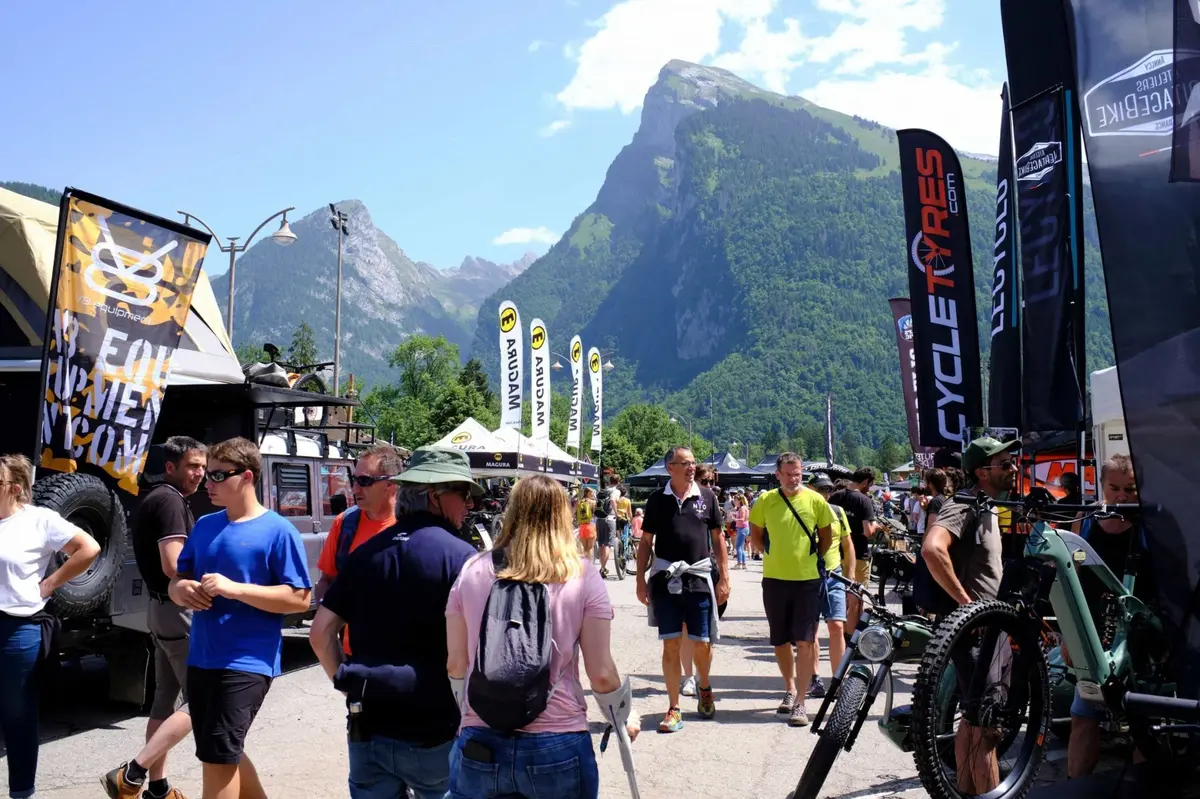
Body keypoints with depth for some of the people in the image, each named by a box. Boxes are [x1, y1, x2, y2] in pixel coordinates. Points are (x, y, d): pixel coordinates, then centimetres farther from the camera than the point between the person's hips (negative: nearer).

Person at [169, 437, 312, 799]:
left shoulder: (277, 531, -11)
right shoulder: (204, 525, 9)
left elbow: (300, 599, -15)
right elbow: (178, 579, 17)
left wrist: (235, 589, -23)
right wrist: (182, 589, -8)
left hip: (247, 663, -7)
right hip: (201, 659, 7)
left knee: (217, 757, -8)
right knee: (223, 755, 18)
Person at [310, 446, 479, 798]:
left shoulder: (365, 552, 4)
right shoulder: (460, 556, -12)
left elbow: (321, 632, 5)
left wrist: (348, 684, 11)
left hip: (368, 729, 4)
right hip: (434, 732, -4)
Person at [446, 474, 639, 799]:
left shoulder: (472, 571, 2)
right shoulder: (583, 577, -3)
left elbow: (455, 664, 7)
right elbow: (602, 674, -4)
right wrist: (624, 717, 15)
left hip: (479, 744, 1)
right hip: (558, 747, -1)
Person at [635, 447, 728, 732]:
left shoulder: (707, 496, 4)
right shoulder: (657, 500, 4)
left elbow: (717, 538, 8)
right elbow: (646, 542, 7)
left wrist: (724, 577, 3)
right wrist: (641, 580, 1)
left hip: (699, 577, 0)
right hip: (665, 578, 0)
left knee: (702, 644, 3)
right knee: (670, 644, 1)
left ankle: (705, 688, 34)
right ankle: (673, 709, 10)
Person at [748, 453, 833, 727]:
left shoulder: (815, 500, -5)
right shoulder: (766, 501, -2)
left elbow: (826, 535, 9)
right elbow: (755, 534, 11)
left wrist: (813, 559, 4)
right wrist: (772, 555, 3)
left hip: (807, 579, -2)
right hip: (774, 579, 2)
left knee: (804, 642, -5)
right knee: (780, 641, 14)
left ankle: (800, 703, 1)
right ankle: (789, 689, 34)